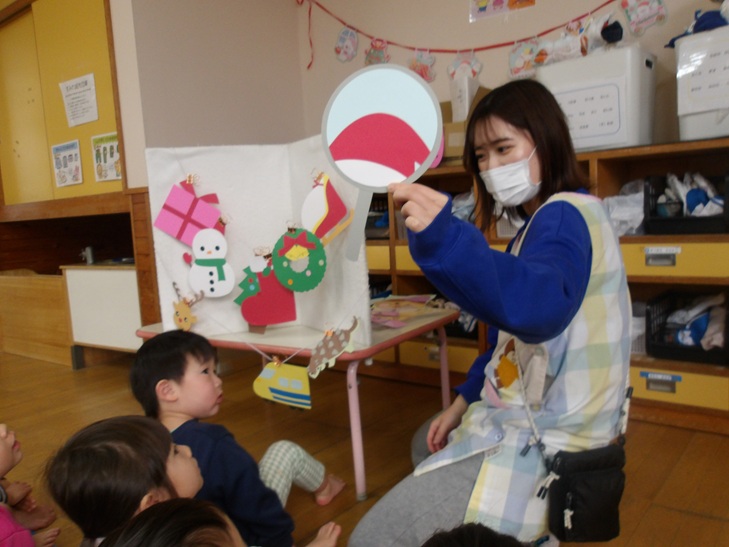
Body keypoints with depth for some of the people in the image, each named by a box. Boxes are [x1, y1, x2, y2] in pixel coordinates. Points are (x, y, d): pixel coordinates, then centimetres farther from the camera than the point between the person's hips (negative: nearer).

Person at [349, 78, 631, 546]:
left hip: (548, 441, -10)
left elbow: (536, 309, -41)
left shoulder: (564, 216, -18)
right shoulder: (545, 223, 13)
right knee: (429, 443, 33)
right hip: (534, 418, 10)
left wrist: (444, 237, -53)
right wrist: (466, 400, 12)